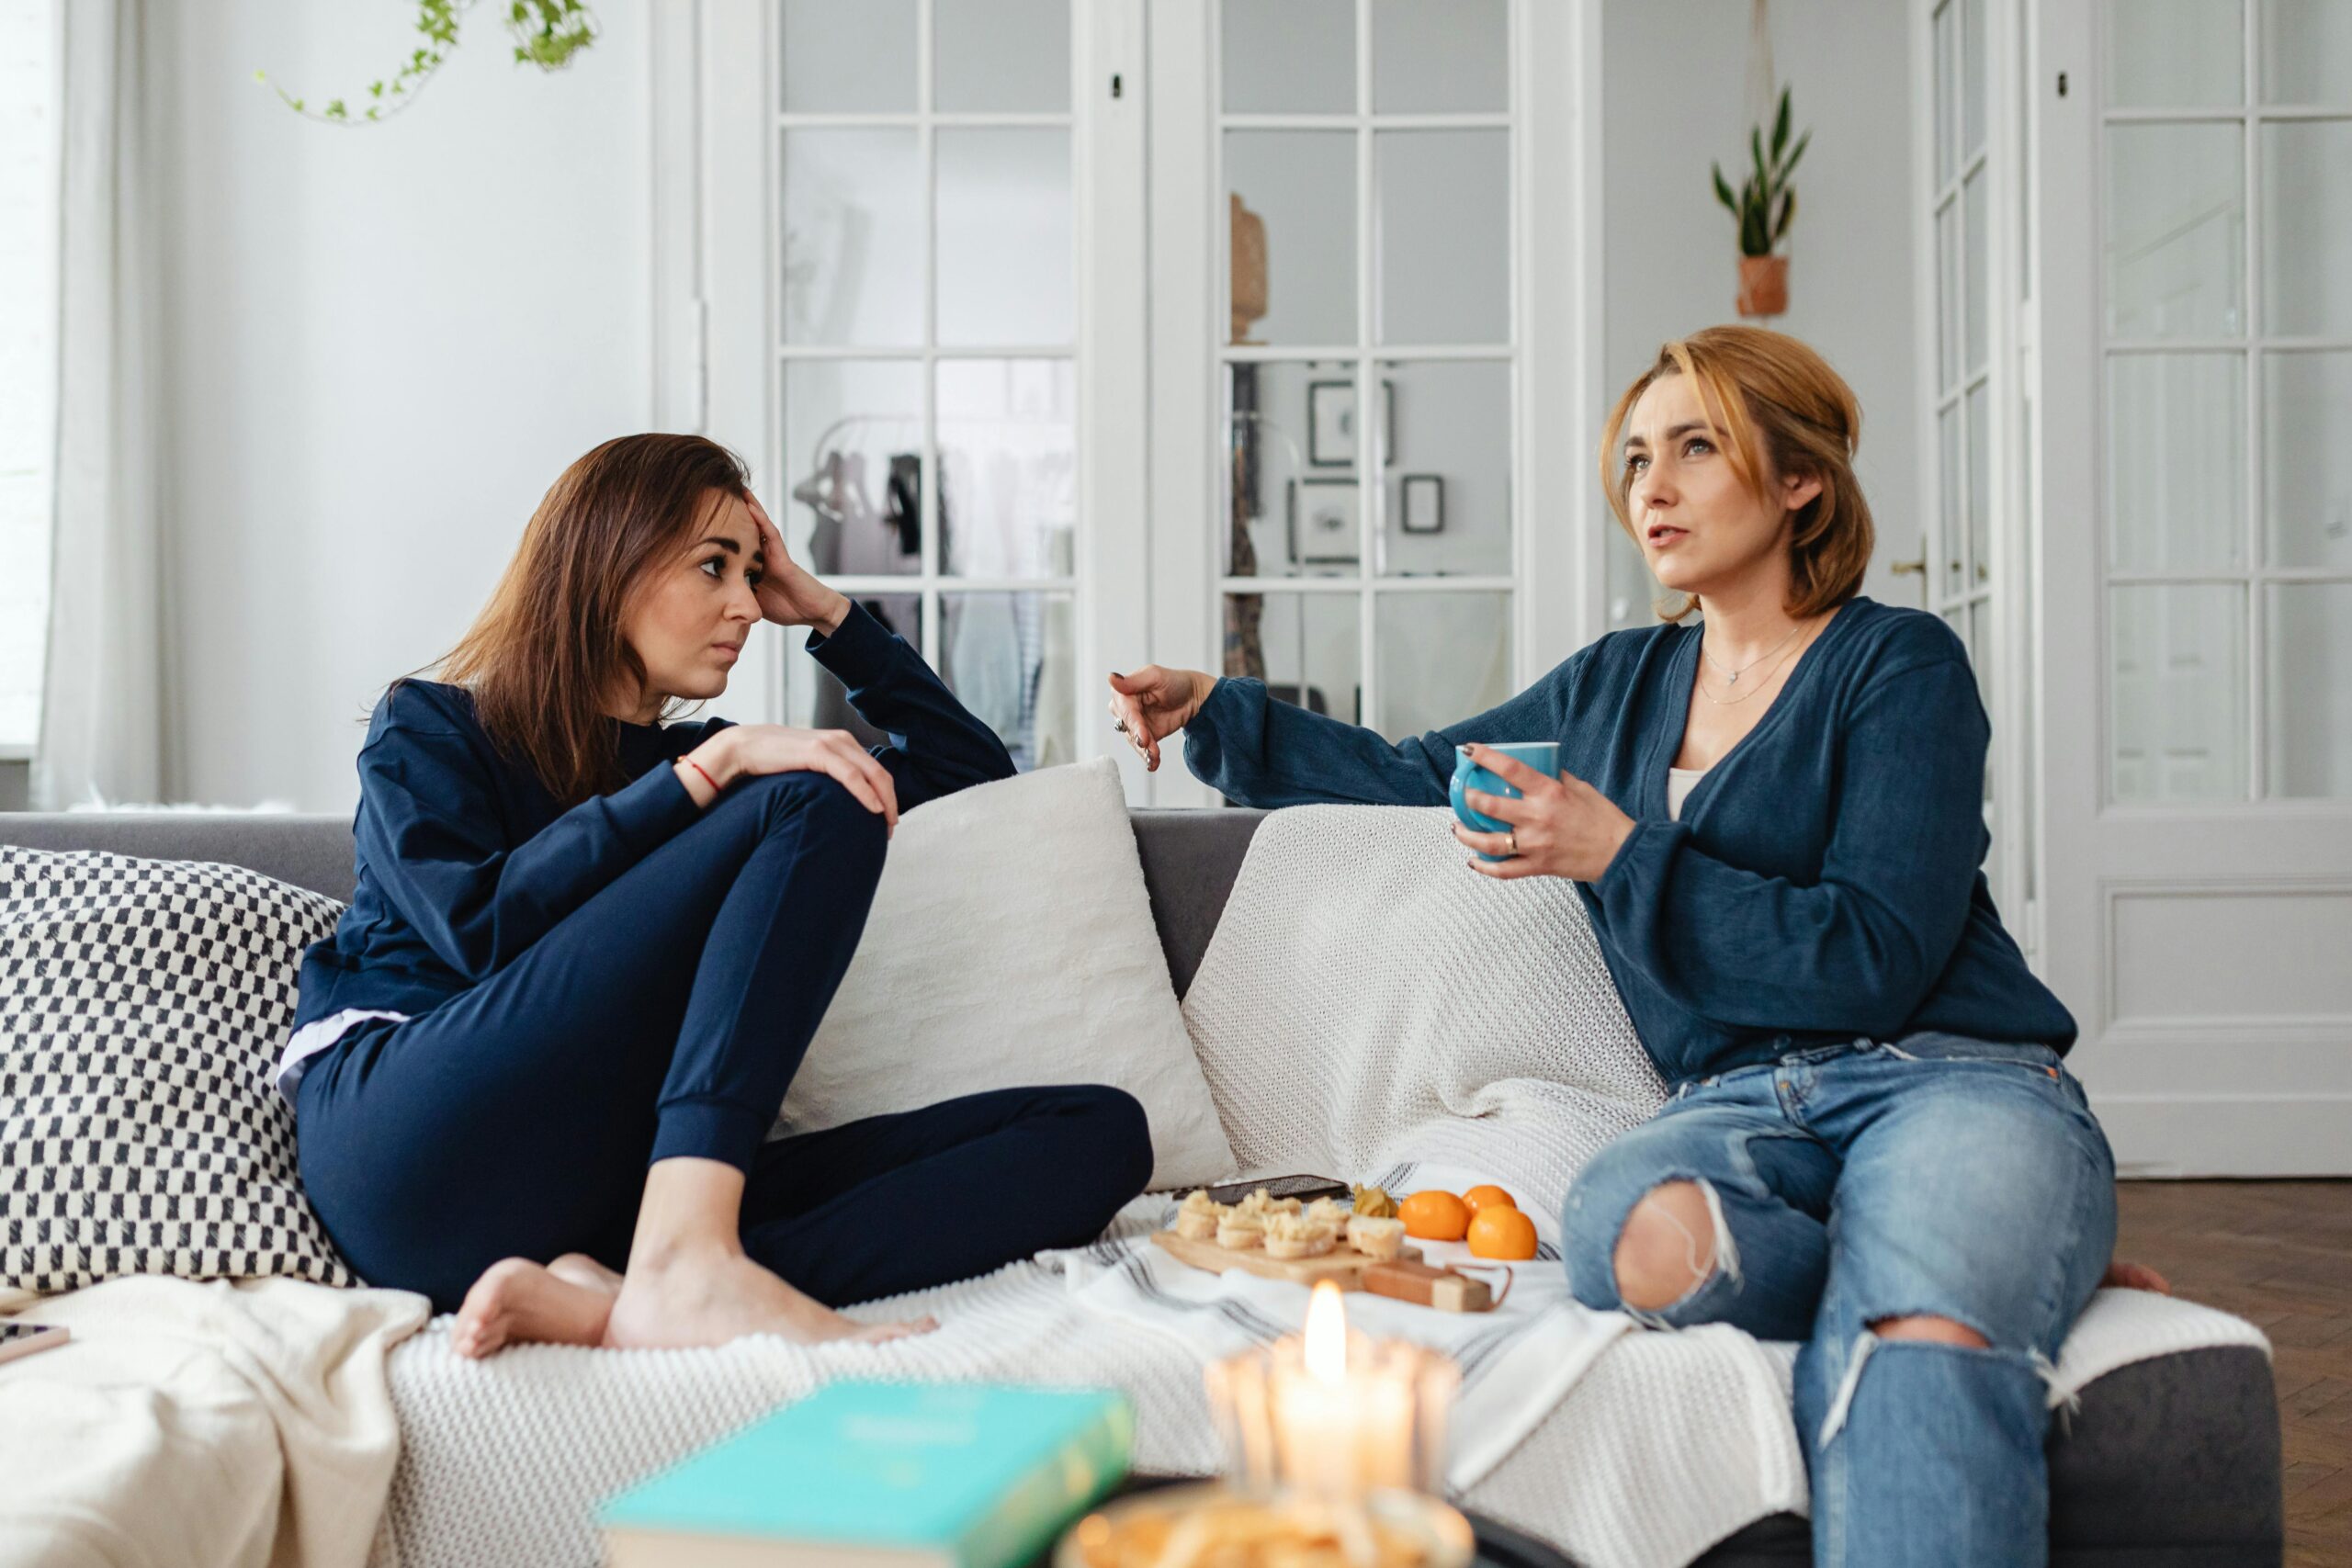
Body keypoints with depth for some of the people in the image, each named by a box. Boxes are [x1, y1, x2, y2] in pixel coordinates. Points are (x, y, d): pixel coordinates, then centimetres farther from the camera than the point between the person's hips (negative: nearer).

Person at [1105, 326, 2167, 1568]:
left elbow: (1874, 964, -9)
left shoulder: (1898, 664, 2)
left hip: (1948, 1077, -5)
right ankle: (1991, 1276, -15)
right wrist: (1215, 714, 20)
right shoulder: (1616, 685, 20)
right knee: (1636, 1236, -34)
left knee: (1920, 1338, -42)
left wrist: (1620, 857, -12)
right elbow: (1417, 777, 31)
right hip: (1743, 1097, 5)